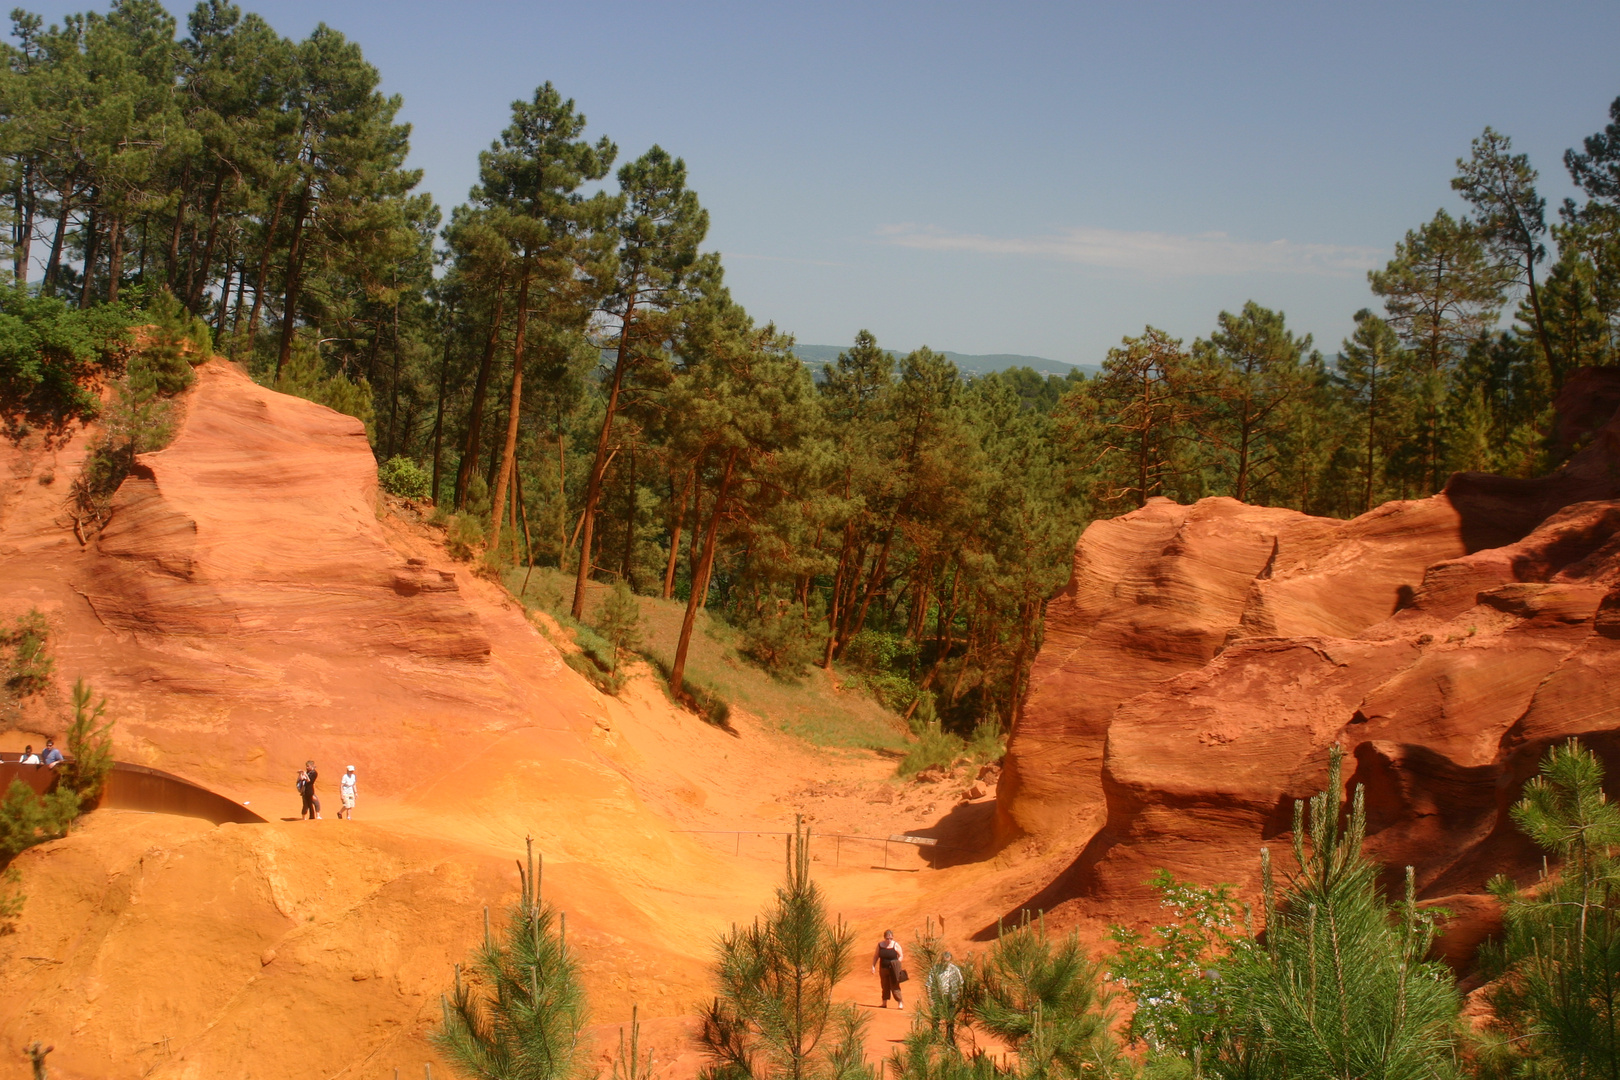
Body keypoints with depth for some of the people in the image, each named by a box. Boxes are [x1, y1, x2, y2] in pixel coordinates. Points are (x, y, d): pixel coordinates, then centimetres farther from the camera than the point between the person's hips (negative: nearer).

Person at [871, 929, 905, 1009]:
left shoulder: (896, 945, -5)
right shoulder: (880, 945, 4)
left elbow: (901, 956, 0)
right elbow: (876, 956, 11)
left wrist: (897, 963, -14)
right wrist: (873, 966, 4)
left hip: (893, 969, -4)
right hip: (883, 969, 4)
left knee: (895, 986, -8)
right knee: (885, 986, 11)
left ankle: (900, 1003, -4)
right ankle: (884, 1003, 20)